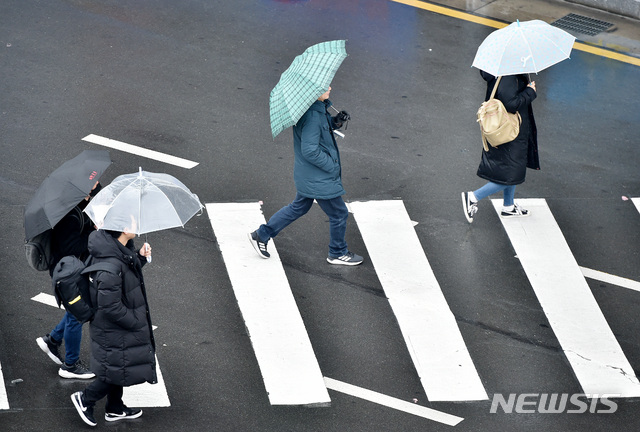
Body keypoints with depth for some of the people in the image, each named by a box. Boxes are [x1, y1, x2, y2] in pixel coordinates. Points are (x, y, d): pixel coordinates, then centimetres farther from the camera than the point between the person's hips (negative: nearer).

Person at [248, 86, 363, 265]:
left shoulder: (319, 109, 0)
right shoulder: (312, 115, -29)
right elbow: (310, 151, -29)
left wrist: (335, 122, 0)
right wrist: (332, 166, -20)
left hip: (307, 175, 10)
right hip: (319, 179, -10)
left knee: (299, 207, 26)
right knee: (339, 214, 8)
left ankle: (261, 235, 32)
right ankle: (338, 253, 27)